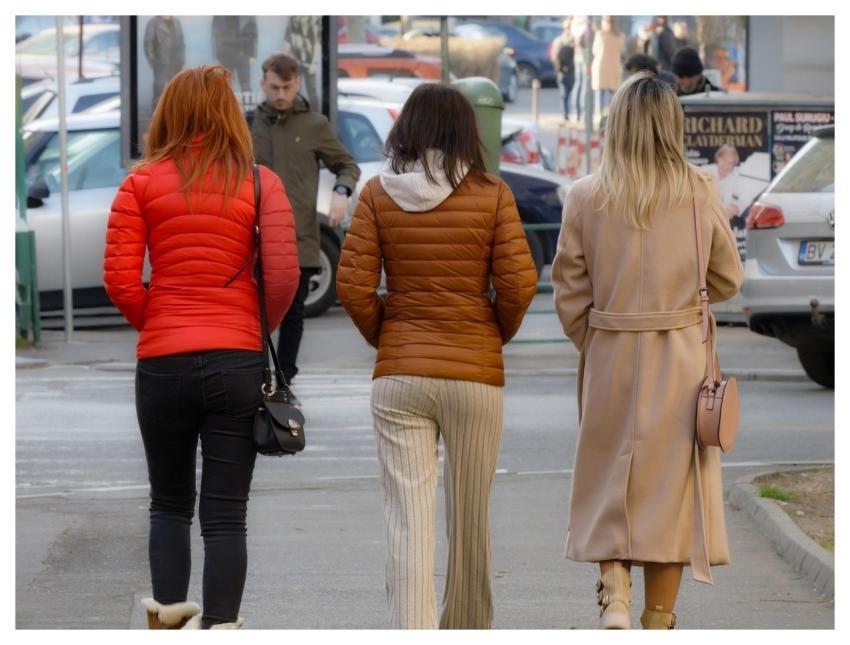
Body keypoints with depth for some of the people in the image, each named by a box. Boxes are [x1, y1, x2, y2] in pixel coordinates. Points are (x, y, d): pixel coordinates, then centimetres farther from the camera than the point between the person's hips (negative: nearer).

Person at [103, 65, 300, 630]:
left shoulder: (142, 183, 1)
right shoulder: (260, 183, 2)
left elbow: (120, 280, -5)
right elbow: (284, 274, -4)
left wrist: (155, 323, 12)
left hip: (162, 362, 0)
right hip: (237, 363, 0)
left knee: (170, 502, 17)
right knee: (226, 513, 2)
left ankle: (169, 611, 16)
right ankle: (220, 624, -3)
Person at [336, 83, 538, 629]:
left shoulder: (378, 194, -1)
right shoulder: (491, 195, -4)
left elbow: (353, 286, -5)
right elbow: (519, 283, -8)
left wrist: (382, 336, 12)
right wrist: (498, 335, 11)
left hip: (399, 375, 0)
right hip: (476, 374, 0)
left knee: (408, 522, -3)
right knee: (469, 519, 15)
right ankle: (467, 631, 30)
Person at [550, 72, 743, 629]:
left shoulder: (587, 196, -7)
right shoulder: (700, 193, -8)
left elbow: (570, 292, -3)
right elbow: (728, 279, 2)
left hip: (609, 356, 1)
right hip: (680, 358, -1)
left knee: (610, 482, 14)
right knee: (669, 485, 8)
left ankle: (614, 596, -5)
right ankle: (658, 620, 13)